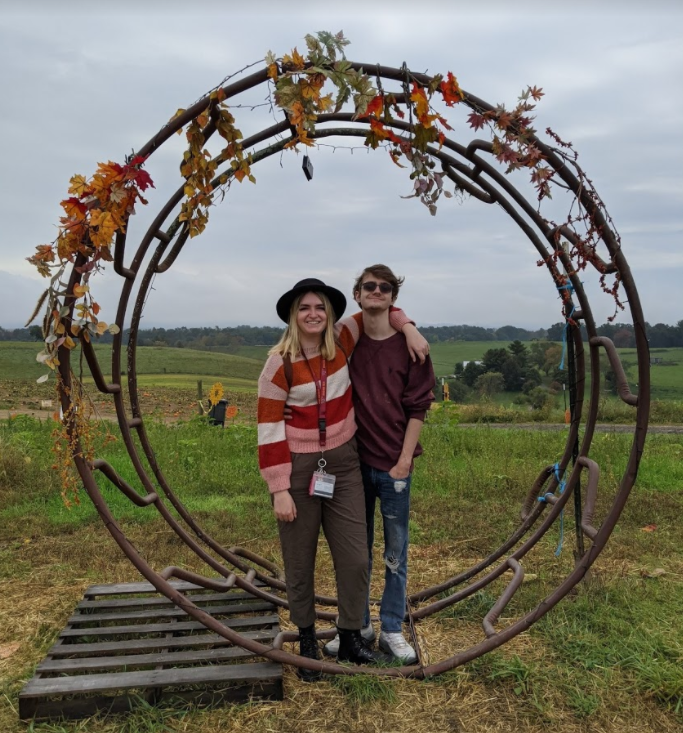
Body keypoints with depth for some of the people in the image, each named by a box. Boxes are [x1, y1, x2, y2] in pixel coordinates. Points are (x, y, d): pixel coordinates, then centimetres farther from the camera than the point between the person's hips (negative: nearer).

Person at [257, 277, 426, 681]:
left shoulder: (342, 342, -2)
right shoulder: (280, 364, -12)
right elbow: (270, 430, -12)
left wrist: (409, 329, -4)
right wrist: (280, 490, -14)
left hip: (343, 464, 4)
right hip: (298, 469, -3)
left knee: (355, 556, 6)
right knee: (300, 561, 10)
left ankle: (350, 636, 28)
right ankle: (307, 640, 32)